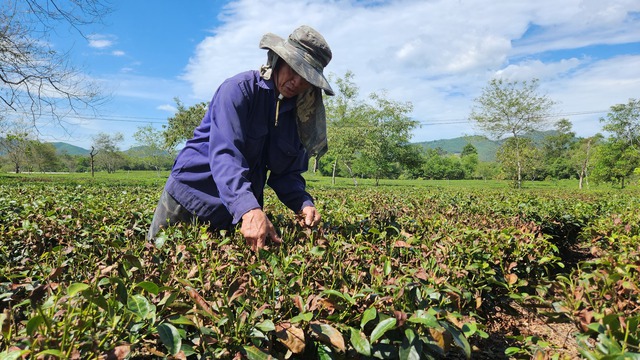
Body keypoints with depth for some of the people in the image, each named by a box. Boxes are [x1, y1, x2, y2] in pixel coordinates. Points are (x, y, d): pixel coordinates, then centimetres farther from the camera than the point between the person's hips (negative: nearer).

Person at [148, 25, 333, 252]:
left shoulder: (299, 115, -1)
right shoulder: (239, 89, -19)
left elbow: (288, 173, 1)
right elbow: (224, 153, -32)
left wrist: (304, 204, -20)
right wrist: (249, 209, -46)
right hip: (189, 194, -4)